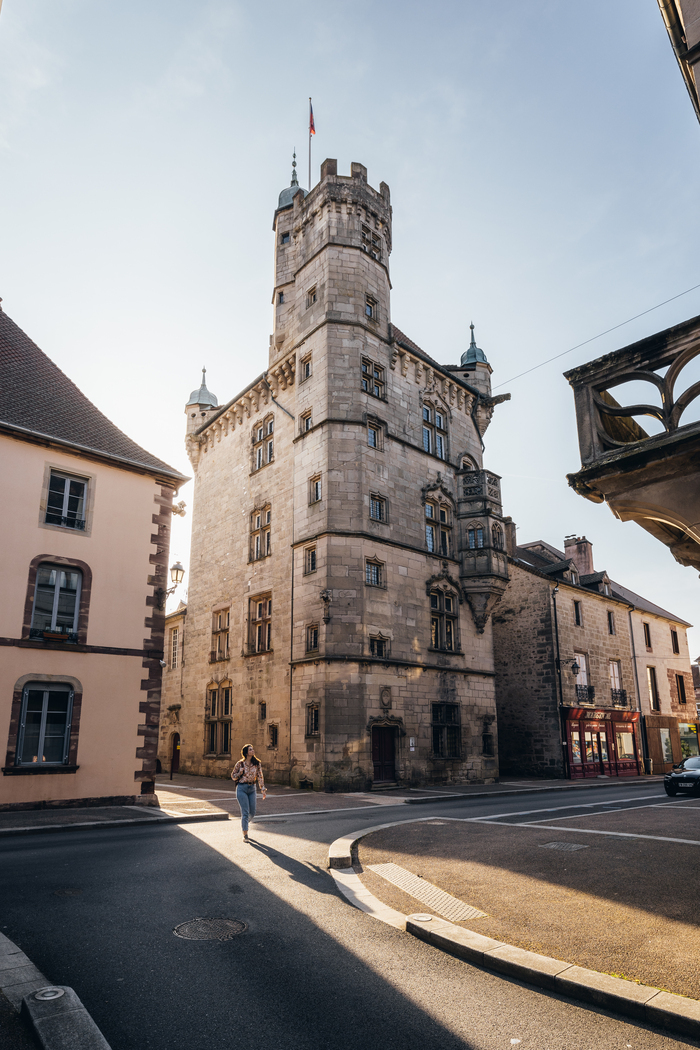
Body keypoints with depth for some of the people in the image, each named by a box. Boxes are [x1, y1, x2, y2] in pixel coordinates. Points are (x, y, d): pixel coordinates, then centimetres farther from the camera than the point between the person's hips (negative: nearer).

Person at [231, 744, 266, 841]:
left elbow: (260, 777, 3)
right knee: (245, 812, -8)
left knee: (252, 812, 7)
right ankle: (245, 834, 2)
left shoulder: (257, 763, 1)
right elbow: (233, 776, 6)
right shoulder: (240, 764, -4)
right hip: (242, 788, -3)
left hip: (252, 789, 3)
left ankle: (244, 823, 38)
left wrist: (263, 789, -3)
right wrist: (240, 773, -14)